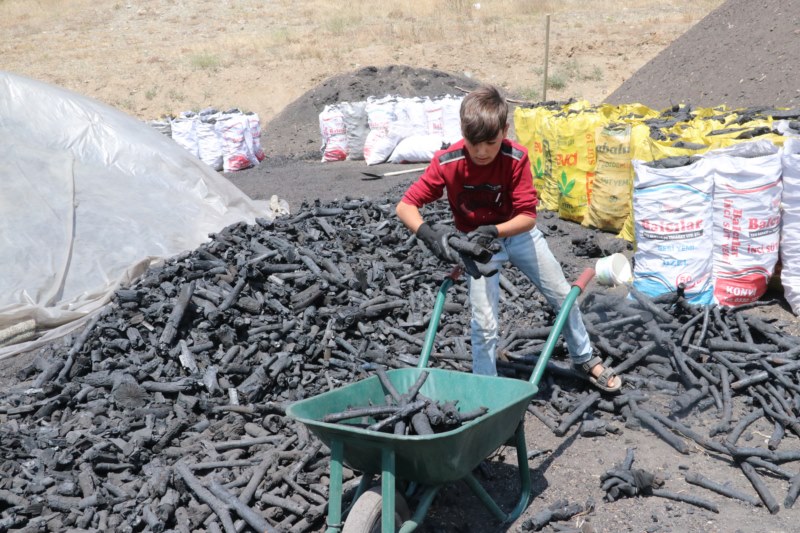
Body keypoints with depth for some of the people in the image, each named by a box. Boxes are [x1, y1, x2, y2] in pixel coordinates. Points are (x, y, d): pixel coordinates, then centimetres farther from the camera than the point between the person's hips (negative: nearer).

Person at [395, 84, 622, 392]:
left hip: (517, 232, 2)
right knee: (484, 324, -9)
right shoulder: (446, 162, -27)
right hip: (477, 242, -2)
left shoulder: (516, 158, -26)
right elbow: (405, 207, -26)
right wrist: (428, 234, -45)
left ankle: (584, 360, 39)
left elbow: (528, 216, -26)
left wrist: (493, 231, -43)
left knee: (563, 295, 14)